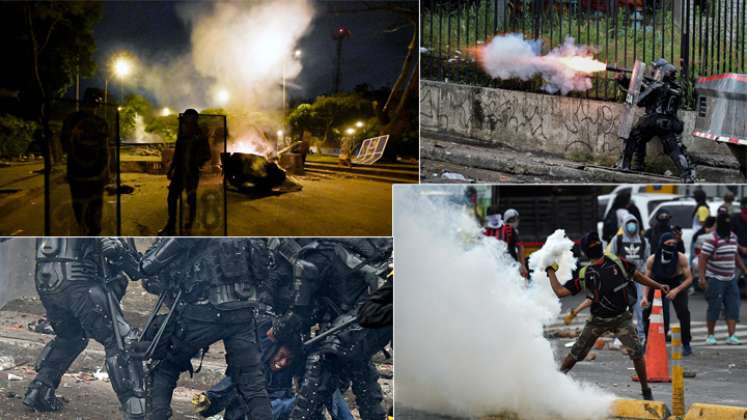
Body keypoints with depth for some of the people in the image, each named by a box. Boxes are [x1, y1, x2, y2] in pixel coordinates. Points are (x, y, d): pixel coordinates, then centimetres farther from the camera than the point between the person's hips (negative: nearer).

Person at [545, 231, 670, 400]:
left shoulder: (618, 263, -2)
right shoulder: (584, 274, -1)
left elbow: (637, 276, 11)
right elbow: (560, 291, -1)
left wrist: (658, 286, 4)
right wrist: (551, 271, 0)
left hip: (621, 318, -1)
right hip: (598, 320, 1)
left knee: (636, 352, -15)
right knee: (576, 354, 3)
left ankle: (646, 391, 0)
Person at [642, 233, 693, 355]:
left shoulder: (681, 258, -25)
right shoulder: (652, 260, -20)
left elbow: (689, 278, -19)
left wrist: (676, 290, -32)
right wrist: (645, 297, -22)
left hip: (678, 286, -2)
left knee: (683, 312, -20)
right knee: (647, 311, -8)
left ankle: (686, 345, -9)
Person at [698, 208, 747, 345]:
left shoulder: (733, 237, 10)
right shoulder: (712, 240, -13)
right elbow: (702, 259, -16)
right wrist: (701, 277, -24)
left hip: (731, 279, 7)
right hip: (715, 279, -7)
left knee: (733, 308, -1)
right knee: (714, 308, -1)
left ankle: (731, 336, -1)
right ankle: (711, 336, 11)